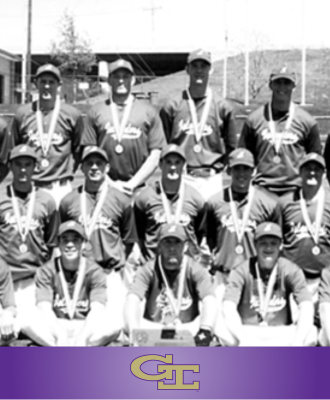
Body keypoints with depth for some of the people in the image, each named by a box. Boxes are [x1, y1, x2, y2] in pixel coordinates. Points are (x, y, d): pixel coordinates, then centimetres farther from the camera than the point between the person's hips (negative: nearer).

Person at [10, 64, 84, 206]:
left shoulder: (72, 115, 3)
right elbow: (13, 149, 15)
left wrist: (67, 172, 7)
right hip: (28, 186, 2)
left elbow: (79, 150, 10)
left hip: (60, 187, -1)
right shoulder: (22, 113, 7)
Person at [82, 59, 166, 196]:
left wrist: (132, 183, -5)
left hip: (137, 187, 0)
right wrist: (109, 183, -5)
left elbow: (155, 156, 4)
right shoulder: (95, 111, 10)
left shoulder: (149, 112, 8)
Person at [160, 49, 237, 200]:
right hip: (180, 178, 0)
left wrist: (216, 167, 5)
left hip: (211, 180, 1)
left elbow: (231, 146, 11)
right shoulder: (171, 106, 5)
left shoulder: (222, 107, 6)